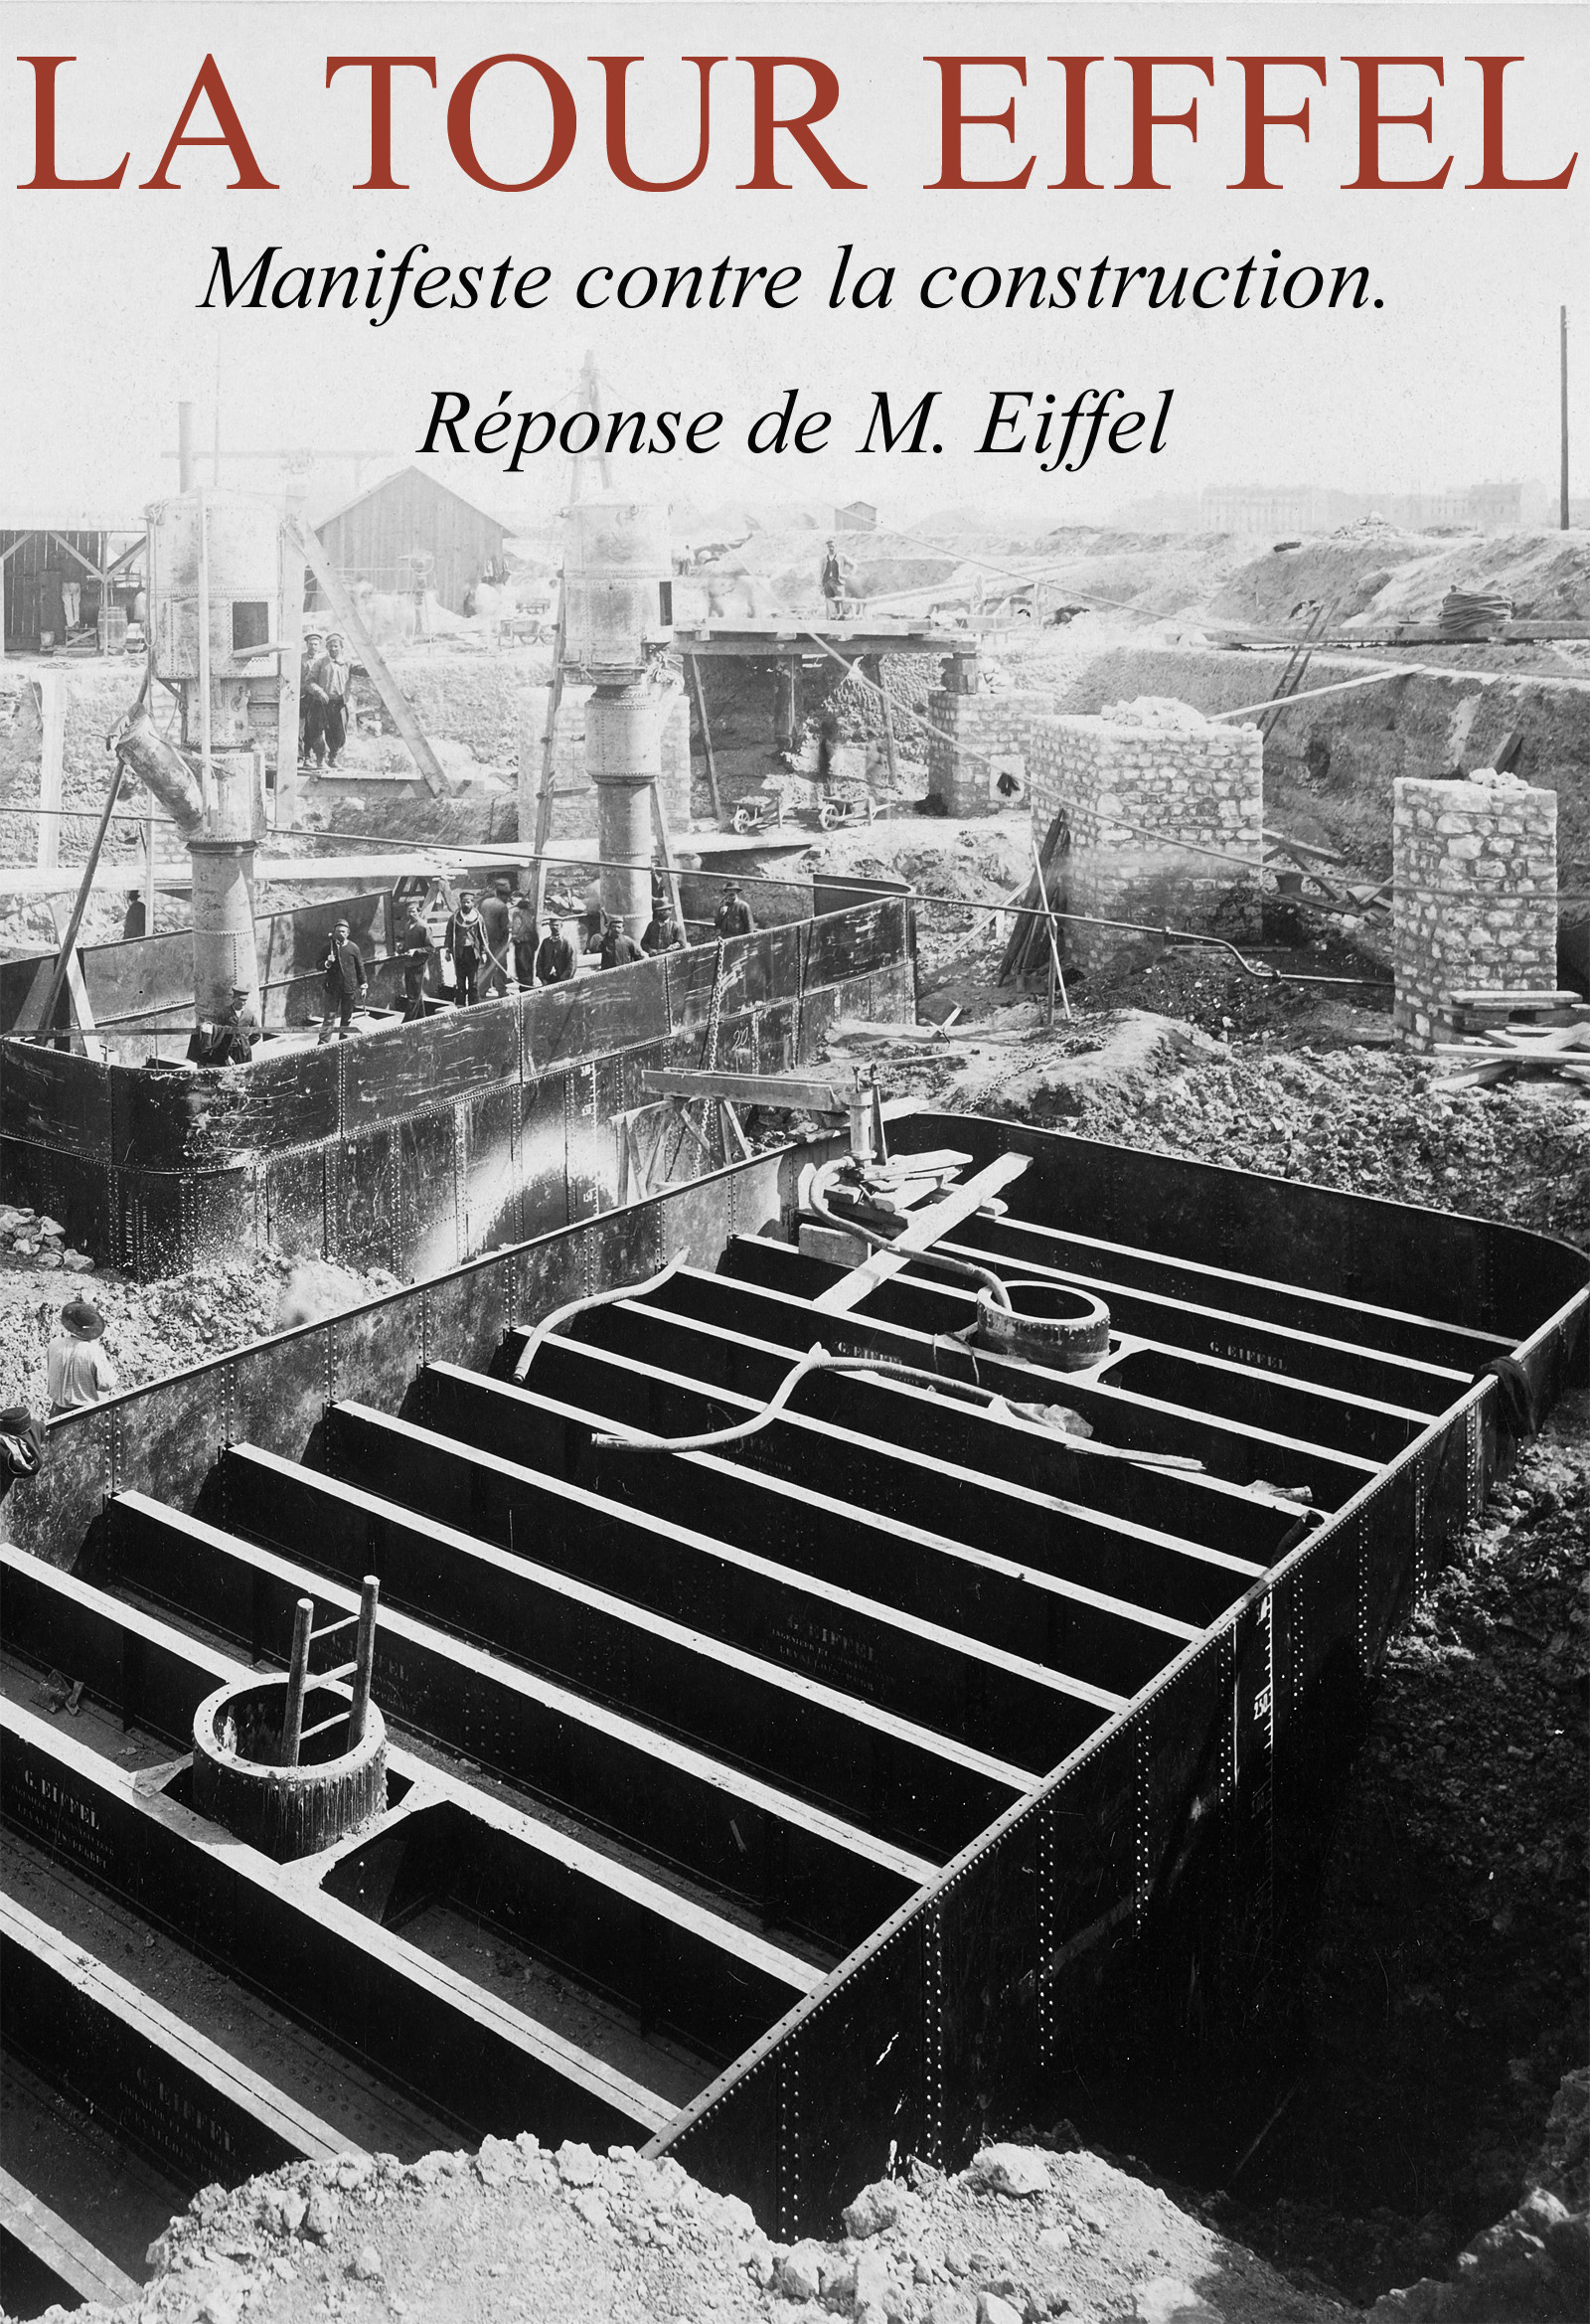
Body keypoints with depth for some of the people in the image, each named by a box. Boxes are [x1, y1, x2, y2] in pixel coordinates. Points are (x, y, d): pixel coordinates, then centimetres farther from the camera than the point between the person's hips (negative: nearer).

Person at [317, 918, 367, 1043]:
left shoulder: (353, 948, 1)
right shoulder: (328, 948, 2)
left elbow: (360, 967, 7)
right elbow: (319, 966, 6)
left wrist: (363, 985, 6)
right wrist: (327, 963, -16)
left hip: (350, 987, 1)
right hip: (333, 987, -1)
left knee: (347, 1017, 9)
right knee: (330, 1016, -4)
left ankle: (344, 1041, 21)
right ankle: (322, 1043, -6)